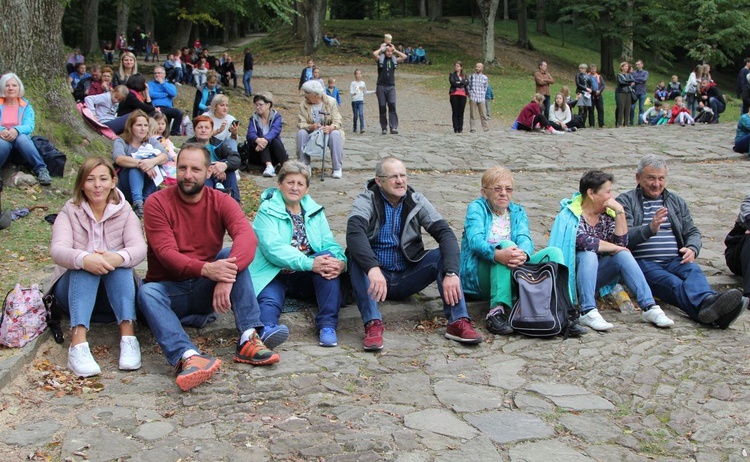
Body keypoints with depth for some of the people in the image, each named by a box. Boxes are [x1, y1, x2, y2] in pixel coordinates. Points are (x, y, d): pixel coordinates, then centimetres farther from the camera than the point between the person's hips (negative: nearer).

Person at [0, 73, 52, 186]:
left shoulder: (26, 106, 11)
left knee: (21, 138, -36)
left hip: (20, 145, 1)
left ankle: (41, 170, -39)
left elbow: (30, 126, -5)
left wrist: (16, 130, -27)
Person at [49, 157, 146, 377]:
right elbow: (58, 250, -20)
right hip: (74, 290, 0)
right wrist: (83, 259, -43)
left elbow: (139, 249, -18)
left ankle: (128, 338, -43)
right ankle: (78, 344, -49)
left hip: (114, 293, 1)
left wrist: (119, 257, -42)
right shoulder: (69, 212, 0)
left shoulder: (125, 213, 3)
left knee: (119, 260, -29)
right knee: (85, 264, -31)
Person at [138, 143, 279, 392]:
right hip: (169, 289, -1)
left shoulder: (221, 202, -4)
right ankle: (187, 357, -54)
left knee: (234, 256, -23)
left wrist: (227, 276, -42)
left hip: (207, 288, 2)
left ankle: (249, 338, -32)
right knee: (147, 293, -33)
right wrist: (206, 269, -40)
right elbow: (166, 252, -21)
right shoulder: (157, 203, -8)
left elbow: (247, 237, -23)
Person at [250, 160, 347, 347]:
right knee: (269, 300, -35)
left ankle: (328, 324, -32)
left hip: (305, 278, 4)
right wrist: (309, 263, -30)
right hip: (274, 276, -4)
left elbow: (330, 244, 4)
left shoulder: (314, 211, 15)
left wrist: (340, 262, -22)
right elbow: (273, 248, -17)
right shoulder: (267, 211, -1)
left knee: (329, 256, -25)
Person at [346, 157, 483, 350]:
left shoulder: (416, 201, 0)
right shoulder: (366, 201, -9)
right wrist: (373, 268, -48)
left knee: (446, 253, -18)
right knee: (356, 256, -32)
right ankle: (373, 323, -39)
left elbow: (445, 233, -12)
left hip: (408, 278, 3)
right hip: (376, 275, -2)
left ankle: (458, 321, -27)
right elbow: (354, 233, -30)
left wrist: (451, 273, -30)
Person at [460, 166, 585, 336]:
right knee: (506, 244, -31)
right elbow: (475, 240, -16)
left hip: (514, 275, 5)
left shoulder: (518, 212, 17)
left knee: (553, 252, -13)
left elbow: (525, 239, -5)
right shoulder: (477, 207, 4)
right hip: (479, 277, -4)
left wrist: (523, 254, -32)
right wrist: (497, 254, -39)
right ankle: (497, 311, -42)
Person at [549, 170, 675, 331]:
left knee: (623, 255, -19)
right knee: (588, 255, -33)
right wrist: (613, 248, -15)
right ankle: (587, 312, -43)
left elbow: (621, 243, -6)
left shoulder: (607, 214, 8)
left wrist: (620, 212, -12)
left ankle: (649, 307, -28)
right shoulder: (570, 215, -9)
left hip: (597, 273, 5)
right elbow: (584, 242, -26)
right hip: (574, 274, -5)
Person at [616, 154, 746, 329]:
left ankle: (708, 305, -64)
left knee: (694, 271, -32)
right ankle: (706, 303, -65)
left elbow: (693, 232, 24)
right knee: (674, 284, -35)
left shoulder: (676, 202, 26)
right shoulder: (625, 201, 10)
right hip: (643, 262, -4)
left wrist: (692, 249, -1)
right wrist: (650, 229, -23)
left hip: (675, 260, 4)